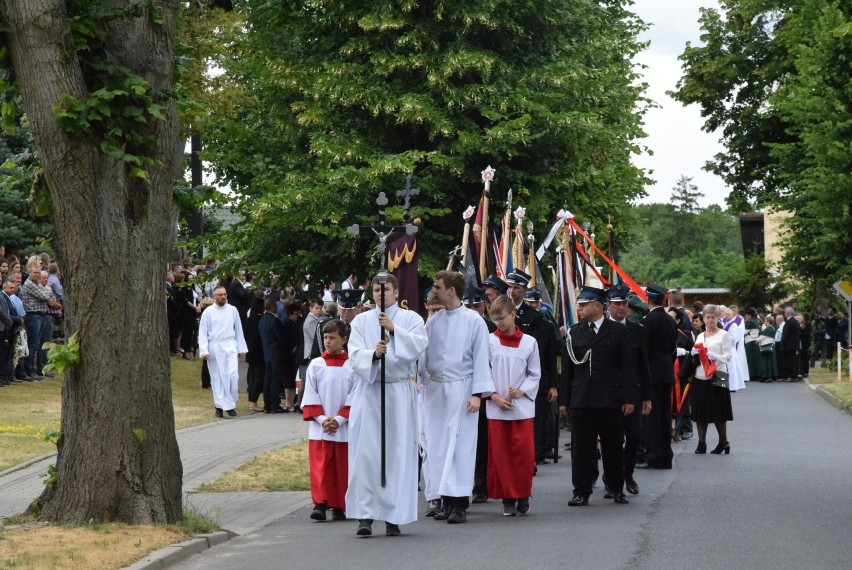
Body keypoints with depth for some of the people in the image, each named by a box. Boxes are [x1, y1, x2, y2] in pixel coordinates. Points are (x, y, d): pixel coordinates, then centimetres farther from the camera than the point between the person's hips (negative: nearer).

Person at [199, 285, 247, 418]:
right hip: (214, 347, -1)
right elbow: (202, 332, 0)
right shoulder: (208, 312, 0)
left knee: (233, 375, -12)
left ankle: (230, 404, 1)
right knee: (216, 378, 3)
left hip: (230, 346, 1)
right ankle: (220, 406, 9)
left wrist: (241, 348, 9)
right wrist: (204, 351, -8)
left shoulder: (232, 310, 6)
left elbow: (238, 330, 11)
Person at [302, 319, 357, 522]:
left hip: (344, 427, 0)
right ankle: (320, 503, -8)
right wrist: (322, 419, -9)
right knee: (320, 466, -7)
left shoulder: (351, 366, 0)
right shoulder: (315, 365, 3)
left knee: (341, 468, 4)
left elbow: (354, 397, -1)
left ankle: (339, 507, 11)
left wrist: (339, 419, -10)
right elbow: (310, 396, 2)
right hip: (319, 427, 0)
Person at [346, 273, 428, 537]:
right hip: (368, 390, 1)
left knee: (398, 453, -2)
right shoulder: (361, 321, 11)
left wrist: (394, 329, -22)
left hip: (399, 393, -1)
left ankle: (394, 516, 3)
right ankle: (365, 515, -3)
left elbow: (419, 345, -10)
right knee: (366, 452, -5)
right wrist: (374, 354, -21)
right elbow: (355, 354, -1)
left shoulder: (411, 319, 7)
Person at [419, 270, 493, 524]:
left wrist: (477, 394, -10)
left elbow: (481, 358, -4)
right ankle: (445, 501, 11)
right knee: (436, 444, 4)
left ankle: (459, 504, -9)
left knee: (460, 444, -8)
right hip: (434, 389, 5)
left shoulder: (474, 321, -3)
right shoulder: (433, 321, 10)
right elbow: (423, 354, 14)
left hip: (460, 389, -5)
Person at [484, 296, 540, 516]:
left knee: (524, 452, -3)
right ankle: (508, 498, 9)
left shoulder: (529, 342, 3)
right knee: (500, 454, 1)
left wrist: (522, 391, -8)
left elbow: (535, 374, 8)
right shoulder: (489, 341, 1)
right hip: (496, 407, 0)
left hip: (522, 406, 0)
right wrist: (494, 396, -8)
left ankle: (523, 496, 11)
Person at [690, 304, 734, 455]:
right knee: (701, 410, 3)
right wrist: (694, 353, 0)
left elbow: (729, 356, -6)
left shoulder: (724, 335, 2)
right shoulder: (700, 336, 18)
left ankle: (723, 442, 9)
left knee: (718, 412, -2)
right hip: (700, 377, 5)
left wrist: (715, 357, -22)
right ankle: (701, 443, 8)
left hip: (716, 377, -5)